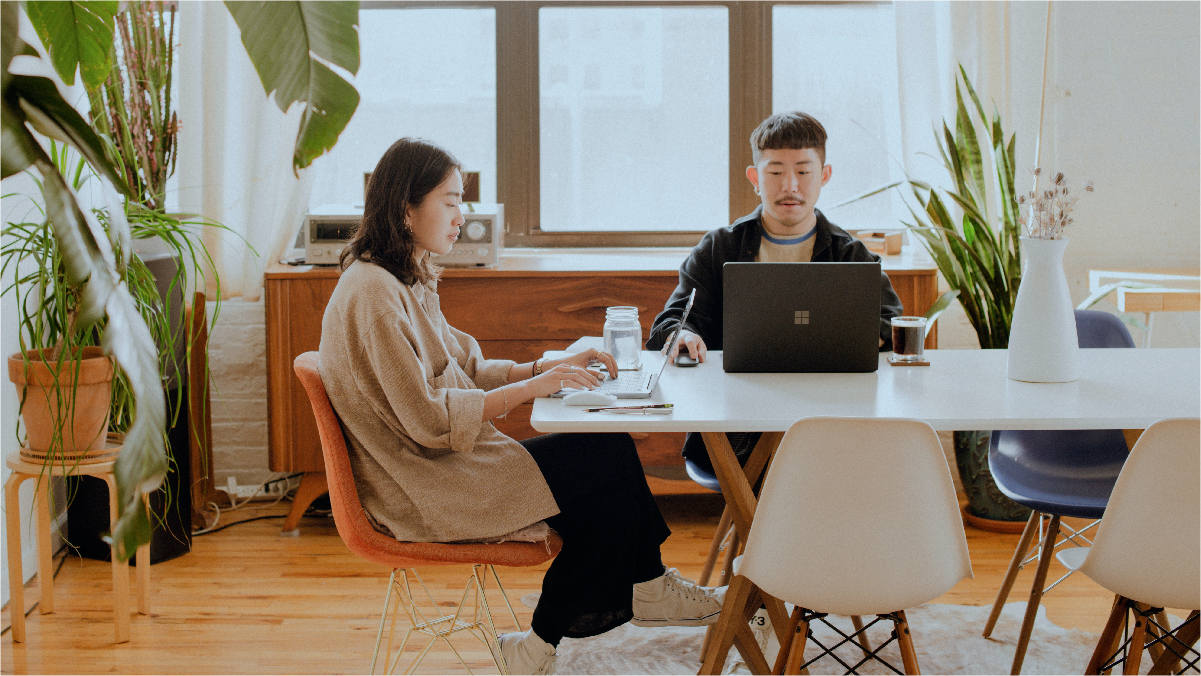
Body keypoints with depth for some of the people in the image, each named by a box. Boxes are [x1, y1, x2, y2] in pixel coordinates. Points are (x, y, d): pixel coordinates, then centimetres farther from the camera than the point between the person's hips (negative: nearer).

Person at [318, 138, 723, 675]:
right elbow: (429, 420, -23)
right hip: (422, 491, -9)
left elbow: (465, 368, 15)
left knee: (611, 448, -4)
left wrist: (549, 366, 1)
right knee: (609, 461, -11)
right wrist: (532, 387, -18)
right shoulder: (373, 293, -20)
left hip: (446, 462, 9)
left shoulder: (409, 279, 12)